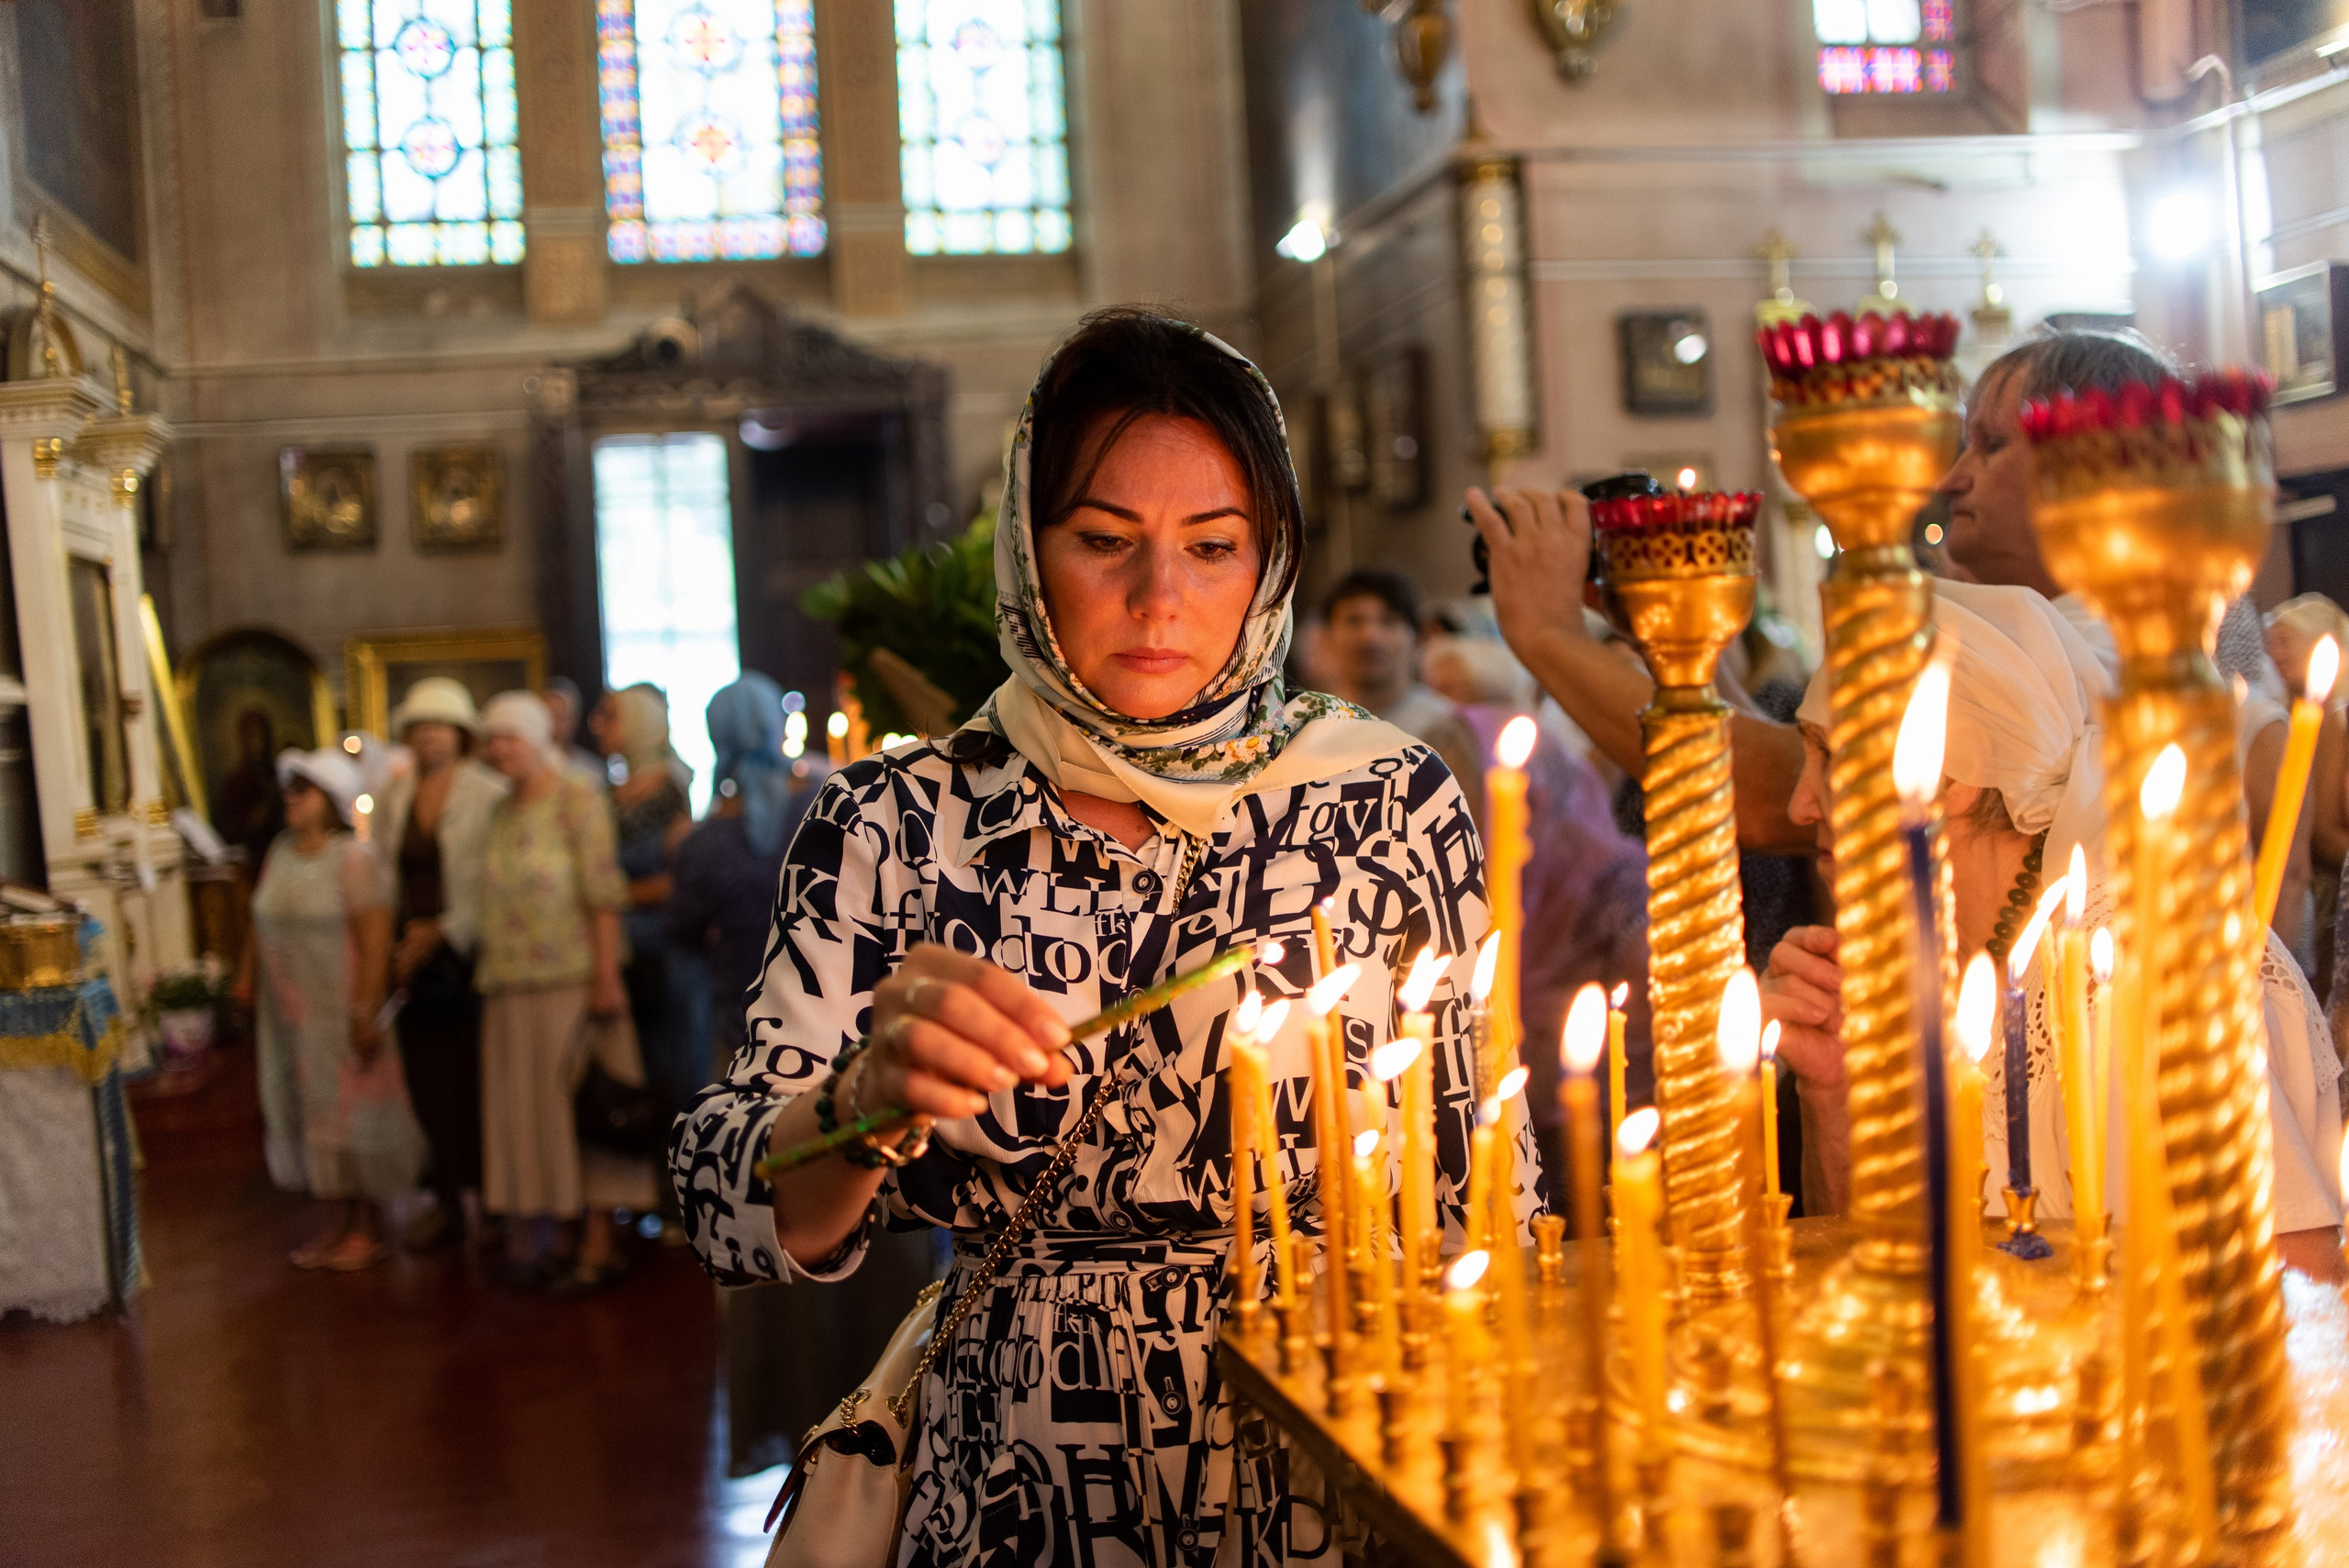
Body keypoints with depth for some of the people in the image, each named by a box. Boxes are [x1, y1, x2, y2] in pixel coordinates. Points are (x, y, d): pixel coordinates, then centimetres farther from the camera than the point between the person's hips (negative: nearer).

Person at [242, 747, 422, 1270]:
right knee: (304, 1112, 11)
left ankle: (368, 1226, 12)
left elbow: (376, 939, -19)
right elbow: (261, 928, 15)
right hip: (286, 1011, 7)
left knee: (350, 1114, 1)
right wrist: (249, 983, 11)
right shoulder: (280, 852, 8)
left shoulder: (353, 859, -13)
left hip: (339, 1009, -7)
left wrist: (365, 1012, -24)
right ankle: (340, 1218, 22)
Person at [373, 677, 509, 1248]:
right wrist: (399, 945, 0)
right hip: (414, 961, 5)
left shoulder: (489, 795, -5)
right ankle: (449, 1197, 17)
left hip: (471, 959, -5)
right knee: (428, 1087, 7)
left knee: (475, 1087, -4)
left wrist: (442, 933, -11)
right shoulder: (394, 799, 12)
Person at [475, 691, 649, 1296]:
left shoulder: (577, 801, -6)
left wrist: (606, 974, -18)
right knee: (528, 1111, 8)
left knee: (579, 1105, -3)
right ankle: (542, 1239, 14)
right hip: (510, 986, 7)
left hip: (571, 979, -7)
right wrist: (488, 963, 9)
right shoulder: (502, 812, 15)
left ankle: (599, 1245, 1)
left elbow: (604, 893, -12)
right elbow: (495, 900, 17)